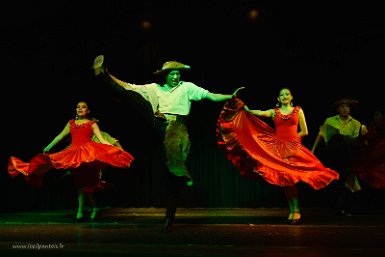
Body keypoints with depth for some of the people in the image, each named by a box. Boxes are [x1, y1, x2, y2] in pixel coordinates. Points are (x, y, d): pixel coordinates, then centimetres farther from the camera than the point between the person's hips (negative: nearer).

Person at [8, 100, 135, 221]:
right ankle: (94, 206, 6)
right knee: (80, 180, -3)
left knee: (82, 180, -12)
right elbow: (60, 136, 21)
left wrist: (115, 148, -12)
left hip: (87, 152, -4)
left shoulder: (92, 124, 11)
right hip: (73, 152, 4)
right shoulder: (71, 123, 22)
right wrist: (49, 147, 14)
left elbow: (101, 139, 1)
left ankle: (80, 210, -9)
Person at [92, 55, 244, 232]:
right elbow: (128, 87, 14)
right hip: (160, 129, 6)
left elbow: (211, 96, 9)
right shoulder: (154, 88, 17)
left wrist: (231, 96, -3)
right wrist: (107, 75, 7)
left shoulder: (187, 87, 12)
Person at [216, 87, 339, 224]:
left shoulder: (298, 110, 8)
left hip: (294, 148, -2)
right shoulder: (274, 112, 9)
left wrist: (290, 137, 6)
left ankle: (296, 211, -6)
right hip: (278, 148, 2)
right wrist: (245, 108, -24)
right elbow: (260, 113, -11)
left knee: (290, 177, -12)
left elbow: (304, 132, 9)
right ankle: (292, 210, 9)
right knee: (284, 179, 0)